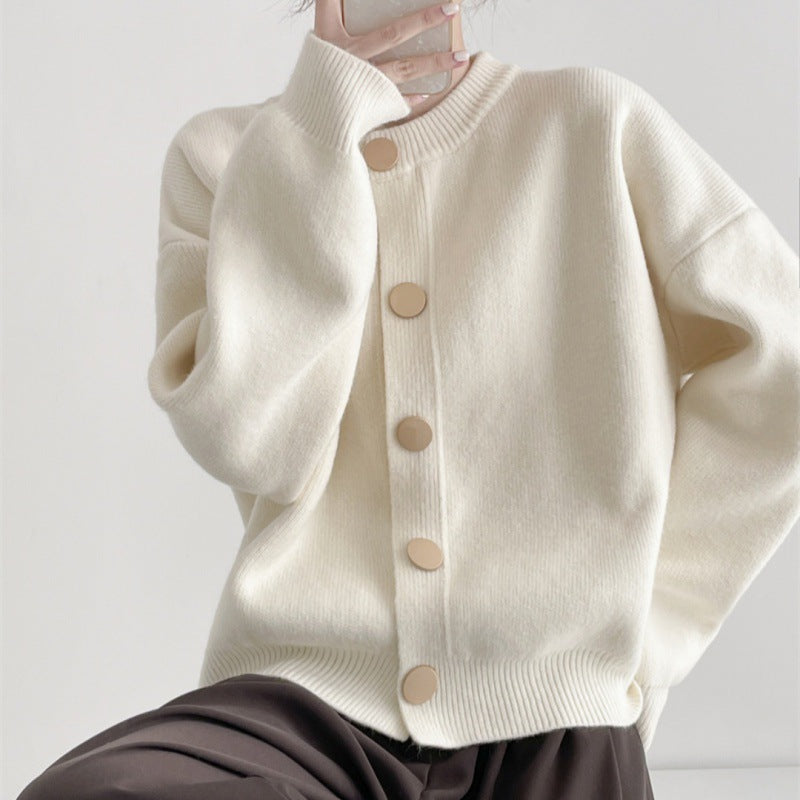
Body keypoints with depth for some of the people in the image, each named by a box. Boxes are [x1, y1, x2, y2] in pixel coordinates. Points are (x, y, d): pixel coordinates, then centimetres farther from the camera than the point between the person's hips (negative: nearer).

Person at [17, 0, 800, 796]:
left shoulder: (595, 120, 6)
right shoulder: (219, 154, 8)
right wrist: (327, 116, -8)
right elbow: (250, 443, -7)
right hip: (309, 699, 1)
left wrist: (640, 607, 2)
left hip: (548, 732, 0)